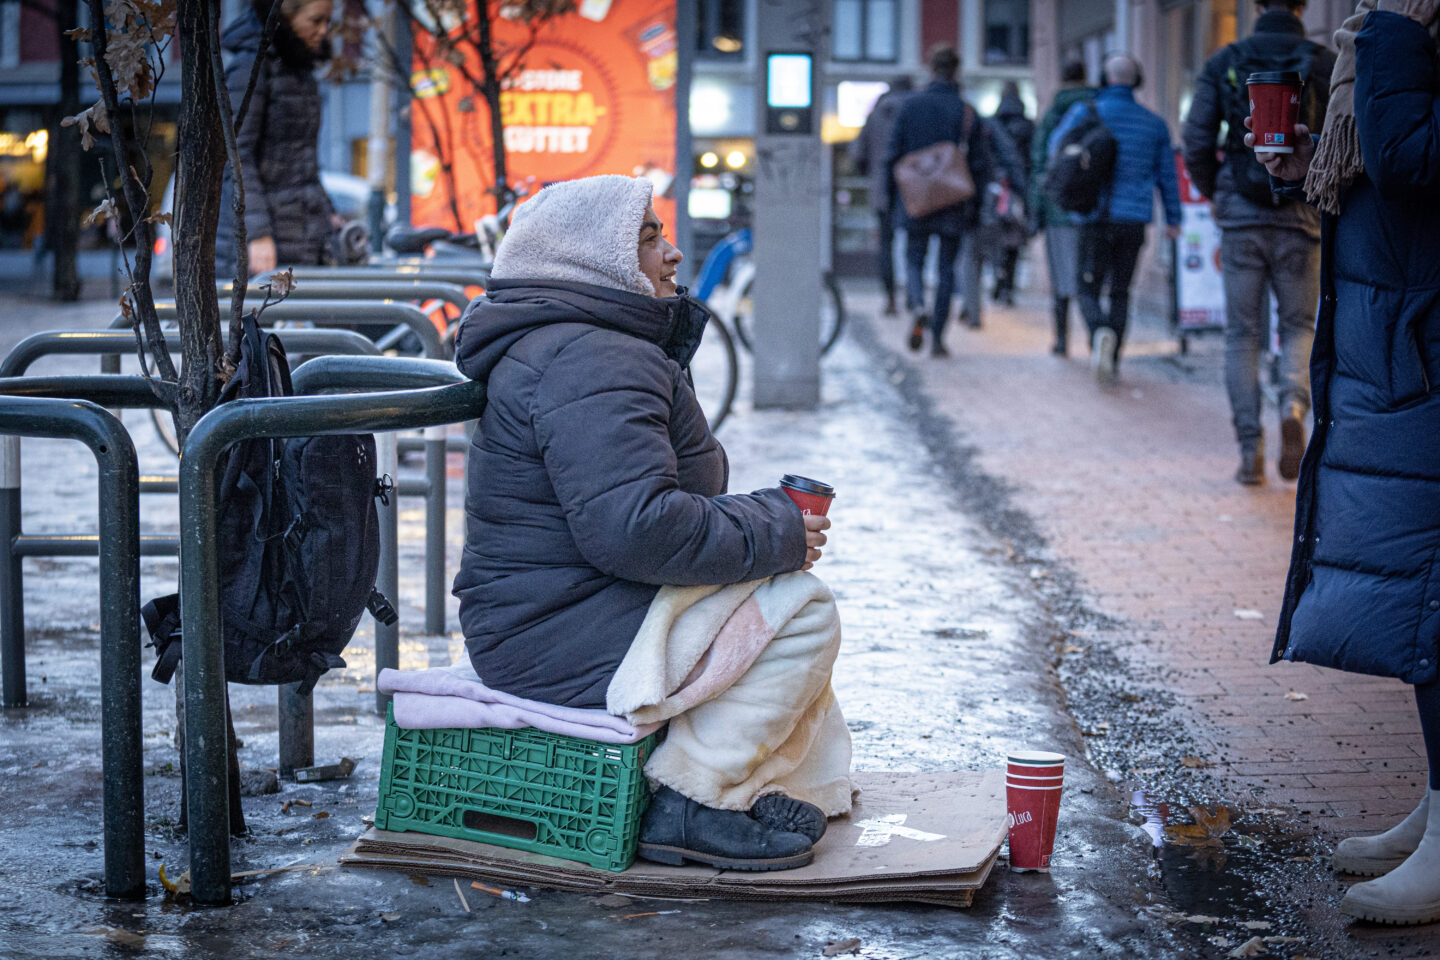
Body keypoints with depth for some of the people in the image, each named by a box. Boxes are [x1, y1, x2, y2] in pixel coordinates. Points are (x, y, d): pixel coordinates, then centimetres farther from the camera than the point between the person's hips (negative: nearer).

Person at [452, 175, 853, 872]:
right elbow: (632, 526, -30)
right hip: (563, 640, -12)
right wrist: (776, 533, -19)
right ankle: (691, 803, -11)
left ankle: (808, 786, 12)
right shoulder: (589, 358, -21)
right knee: (803, 611, -14)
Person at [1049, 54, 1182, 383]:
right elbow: (1167, 174, 11)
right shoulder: (1154, 123, 6)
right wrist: (1173, 219, 20)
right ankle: (1112, 360, 10)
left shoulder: (1085, 113, -3)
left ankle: (1100, 332, -26)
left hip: (1095, 217, -2)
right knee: (1120, 292, 12)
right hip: (1133, 219, 2)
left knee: (1089, 289, 4)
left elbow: (1056, 148, 10)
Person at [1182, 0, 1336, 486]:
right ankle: (1294, 403, -16)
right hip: (1301, 216, 0)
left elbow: (1196, 142, -1)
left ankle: (1250, 451, 4)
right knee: (1299, 324, 13)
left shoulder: (1224, 64, 2)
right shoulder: (1327, 65, 0)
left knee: (1243, 334, 8)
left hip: (1240, 215, 1)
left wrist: (1212, 195, 15)